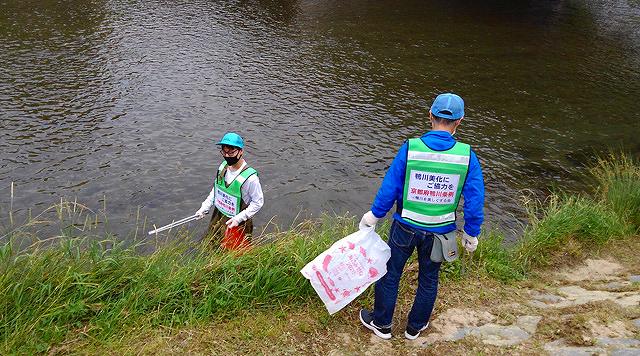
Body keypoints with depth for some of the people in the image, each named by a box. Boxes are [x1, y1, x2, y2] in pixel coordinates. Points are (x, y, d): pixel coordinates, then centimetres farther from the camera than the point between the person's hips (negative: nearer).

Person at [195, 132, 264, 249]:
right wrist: (205, 207, 3)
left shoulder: (250, 178, -29)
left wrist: (239, 218, -23)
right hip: (217, 217, 7)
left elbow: (258, 202, -19)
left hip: (236, 223, -7)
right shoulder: (223, 166, -8)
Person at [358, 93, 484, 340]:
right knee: (429, 279, 22)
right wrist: (471, 234, 6)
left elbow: (389, 188, -11)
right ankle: (415, 327, 39)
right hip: (440, 233, 2)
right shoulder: (467, 156, -14)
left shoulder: (410, 148, -18)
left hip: (405, 227, -1)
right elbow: (475, 201, -8)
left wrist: (373, 216, 5)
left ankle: (381, 324, 35)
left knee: (390, 274, 18)